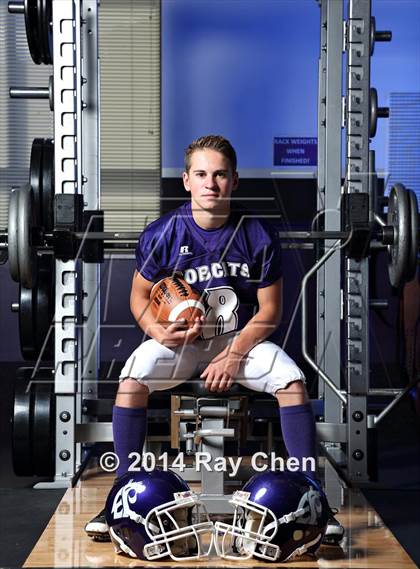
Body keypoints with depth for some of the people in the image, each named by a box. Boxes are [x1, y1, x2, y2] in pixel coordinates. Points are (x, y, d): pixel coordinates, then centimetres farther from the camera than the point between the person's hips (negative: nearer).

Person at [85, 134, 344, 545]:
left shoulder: (258, 235, -11)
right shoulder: (161, 234, -11)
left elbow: (269, 310, -6)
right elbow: (140, 296, 2)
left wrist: (234, 355, -19)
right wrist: (160, 331, -20)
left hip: (244, 337, 0)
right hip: (179, 339, 0)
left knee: (292, 382, -27)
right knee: (132, 378, -29)